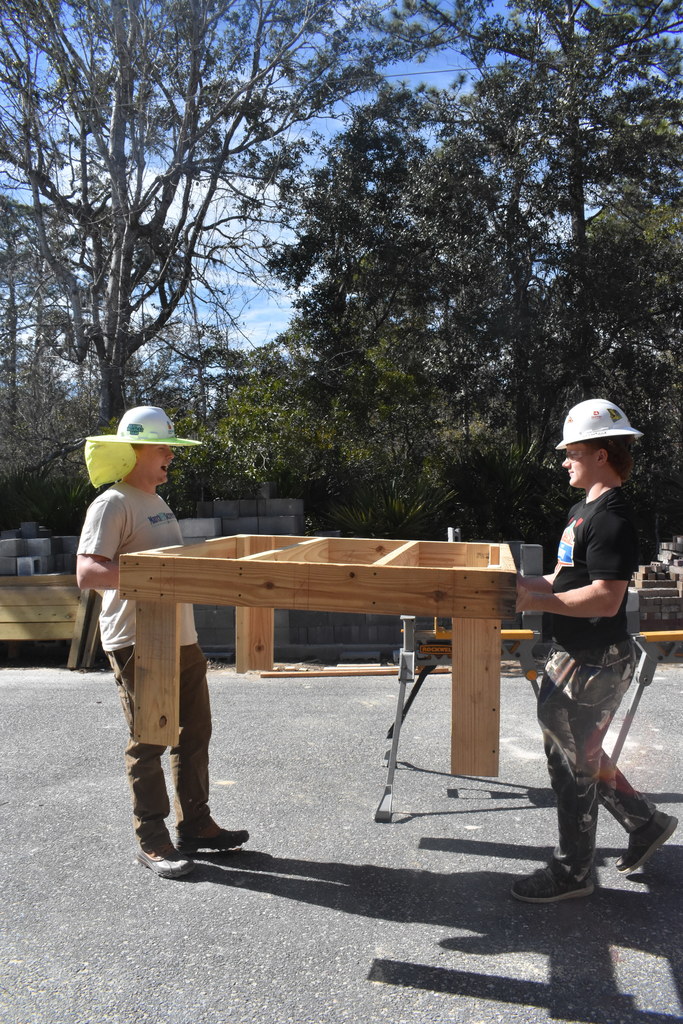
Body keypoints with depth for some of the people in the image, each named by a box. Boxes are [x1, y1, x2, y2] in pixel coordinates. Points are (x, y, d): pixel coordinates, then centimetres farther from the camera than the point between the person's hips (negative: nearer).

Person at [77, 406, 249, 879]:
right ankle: (152, 840, 16)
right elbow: (88, 572, -25)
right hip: (140, 645, -9)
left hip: (182, 640, 9)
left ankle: (195, 823, 29)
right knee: (148, 742, 2)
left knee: (195, 734, 15)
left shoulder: (158, 502, 16)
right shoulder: (112, 504, -13)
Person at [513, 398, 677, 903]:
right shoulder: (584, 510, 13)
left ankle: (573, 871, 20)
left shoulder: (612, 519, -20)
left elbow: (606, 599, -27)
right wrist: (522, 584, 4)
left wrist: (538, 602, -25)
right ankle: (645, 820, 35)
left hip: (596, 663, -10)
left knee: (574, 764, 3)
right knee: (569, 751, 21)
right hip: (573, 654, 10)